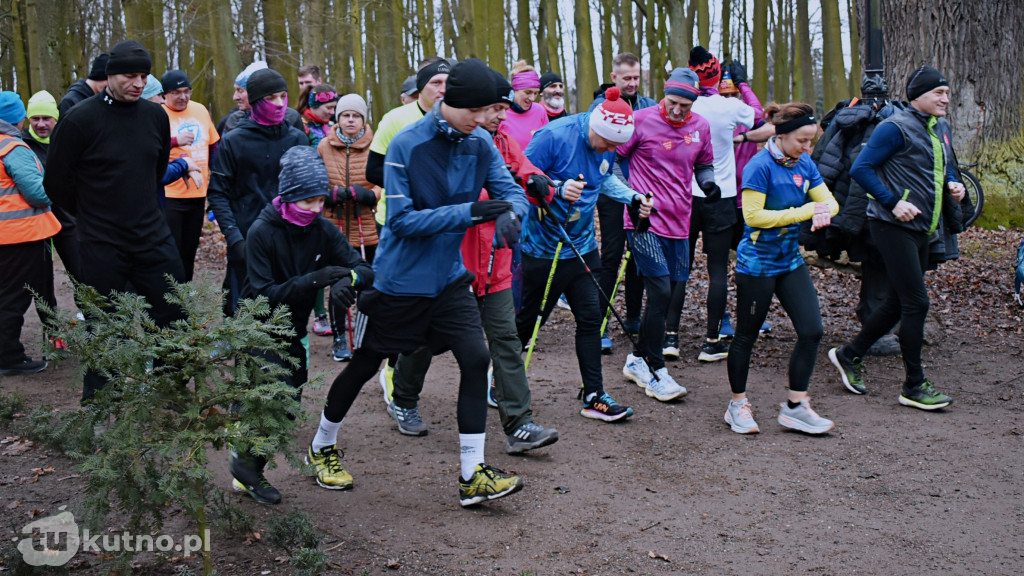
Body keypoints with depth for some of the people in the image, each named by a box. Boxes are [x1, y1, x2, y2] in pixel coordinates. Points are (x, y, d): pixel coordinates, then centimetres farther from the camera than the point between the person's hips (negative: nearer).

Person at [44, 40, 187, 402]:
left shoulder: (156, 116, 2)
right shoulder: (80, 120, -12)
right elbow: (56, 182, -5)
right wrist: (91, 215, 6)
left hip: (154, 238, 4)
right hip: (102, 246, -4)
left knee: (175, 318, 7)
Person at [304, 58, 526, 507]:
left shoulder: (480, 144, -3)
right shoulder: (406, 145, -19)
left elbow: (511, 190, -3)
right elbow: (403, 220, -21)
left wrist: (509, 212, -28)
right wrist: (469, 211, -30)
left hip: (449, 276, 4)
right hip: (400, 279, -4)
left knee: (476, 358, -11)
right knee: (365, 364, 11)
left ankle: (472, 476, -3)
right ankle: (322, 448, 36)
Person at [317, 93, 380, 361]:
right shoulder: (324, 146, 5)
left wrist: (370, 194, -18)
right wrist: (331, 194, -10)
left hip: (367, 228, -1)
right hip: (334, 226, 1)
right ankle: (339, 339, 18)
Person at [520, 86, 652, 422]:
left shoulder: (607, 146, 1)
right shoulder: (554, 136, -21)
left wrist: (632, 197, 3)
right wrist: (559, 189, -33)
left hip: (583, 246, 6)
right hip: (544, 247, -6)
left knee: (591, 318, 4)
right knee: (529, 318, 8)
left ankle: (594, 396, 12)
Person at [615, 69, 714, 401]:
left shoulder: (701, 127, 7)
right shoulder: (642, 120, -7)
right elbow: (613, 157, 1)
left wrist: (708, 178, -1)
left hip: (679, 223, 6)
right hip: (645, 221, -6)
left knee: (671, 292, 9)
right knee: (661, 292, -12)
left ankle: (637, 360, 26)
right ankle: (656, 372, 0)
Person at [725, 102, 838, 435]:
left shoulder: (804, 165, 4)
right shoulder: (760, 166, -17)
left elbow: (829, 201, 5)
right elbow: (753, 215, -22)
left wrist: (823, 211, -20)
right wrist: (803, 212, -22)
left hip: (790, 261, 7)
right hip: (757, 264, -7)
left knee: (811, 331, -1)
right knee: (746, 336, 6)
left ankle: (794, 407, 10)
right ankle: (738, 405, 23)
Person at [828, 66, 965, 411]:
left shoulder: (941, 127, 14)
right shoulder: (896, 128, -13)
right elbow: (860, 169, -17)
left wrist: (953, 184, 7)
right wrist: (893, 202, -22)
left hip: (922, 229, 9)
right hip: (894, 227, -9)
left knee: (898, 304, 14)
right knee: (916, 303, -9)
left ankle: (849, 355, 30)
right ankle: (914, 386, 2)